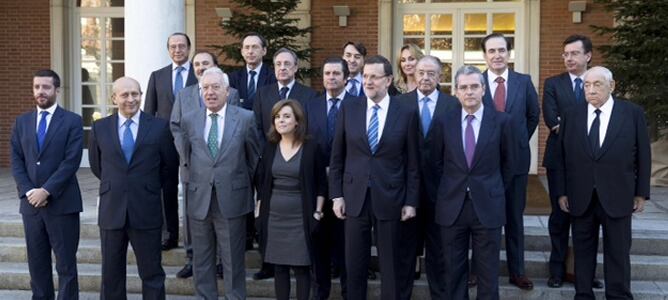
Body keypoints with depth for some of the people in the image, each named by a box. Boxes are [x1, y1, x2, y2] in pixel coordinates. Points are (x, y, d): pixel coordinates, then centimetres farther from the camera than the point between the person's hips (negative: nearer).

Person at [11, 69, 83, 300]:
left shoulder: (72, 121, -1)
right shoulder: (22, 122, 12)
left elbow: (71, 162, -10)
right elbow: (16, 161, 7)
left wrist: (46, 191, -15)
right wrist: (28, 191, -7)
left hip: (62, 202, -4)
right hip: (30, 202, 4)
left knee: (66, 262, 1)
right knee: (37, 261, 10)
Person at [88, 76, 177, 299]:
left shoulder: (159, 127, -2)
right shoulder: (99, 128, 3)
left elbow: (168, 164, 9)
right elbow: (96, 165, 15)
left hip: (147, 212, -2)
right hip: (111, 212, 2)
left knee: (152, 274, 6)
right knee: (111, 275, 12)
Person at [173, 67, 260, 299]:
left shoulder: (245, 118, -4)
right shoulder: (189, 120, 3)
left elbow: (254, 157, 7)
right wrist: (199, 177, 12)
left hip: (232, 200, -2)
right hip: (199, 200, 3)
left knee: (233, 261, 7)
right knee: (202, 261, 13)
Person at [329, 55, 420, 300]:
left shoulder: (406, 113, -2)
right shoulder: (348, 109, 2)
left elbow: (412, 162, 0)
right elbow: (337, 157, 5)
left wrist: (411, 201, -2)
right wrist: (336, 195, 1)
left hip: (389, 198, -1)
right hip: (355, 196, 2)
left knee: (390, 264, 10)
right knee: (354, 263, 10)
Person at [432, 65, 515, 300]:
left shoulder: (502, 121, -3)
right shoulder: (444, 122, 1)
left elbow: (508, 163, 8)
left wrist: (492, 191, 11)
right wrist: (451, 189, 11)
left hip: (488, 205, -1)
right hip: (452, 205, 1)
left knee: (488, 272, 7)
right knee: (454, 271, 11)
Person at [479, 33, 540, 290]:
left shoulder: (524, 81, 1)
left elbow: (533, 115, 13)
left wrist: (520, 142, 10)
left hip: (517, 158, 2)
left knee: (515, 217, 11)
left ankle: (517, 271, 21)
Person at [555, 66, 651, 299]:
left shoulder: (633, 113, -1)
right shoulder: (571, 115, 3)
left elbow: (643, 155, 1)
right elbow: (562, 156, 3)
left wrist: (641, 192, 0)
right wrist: (562, 192, 1)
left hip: (617, 197, -1)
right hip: (580, 197, 2)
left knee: (618, 252, 7)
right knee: (583, 250, 10)